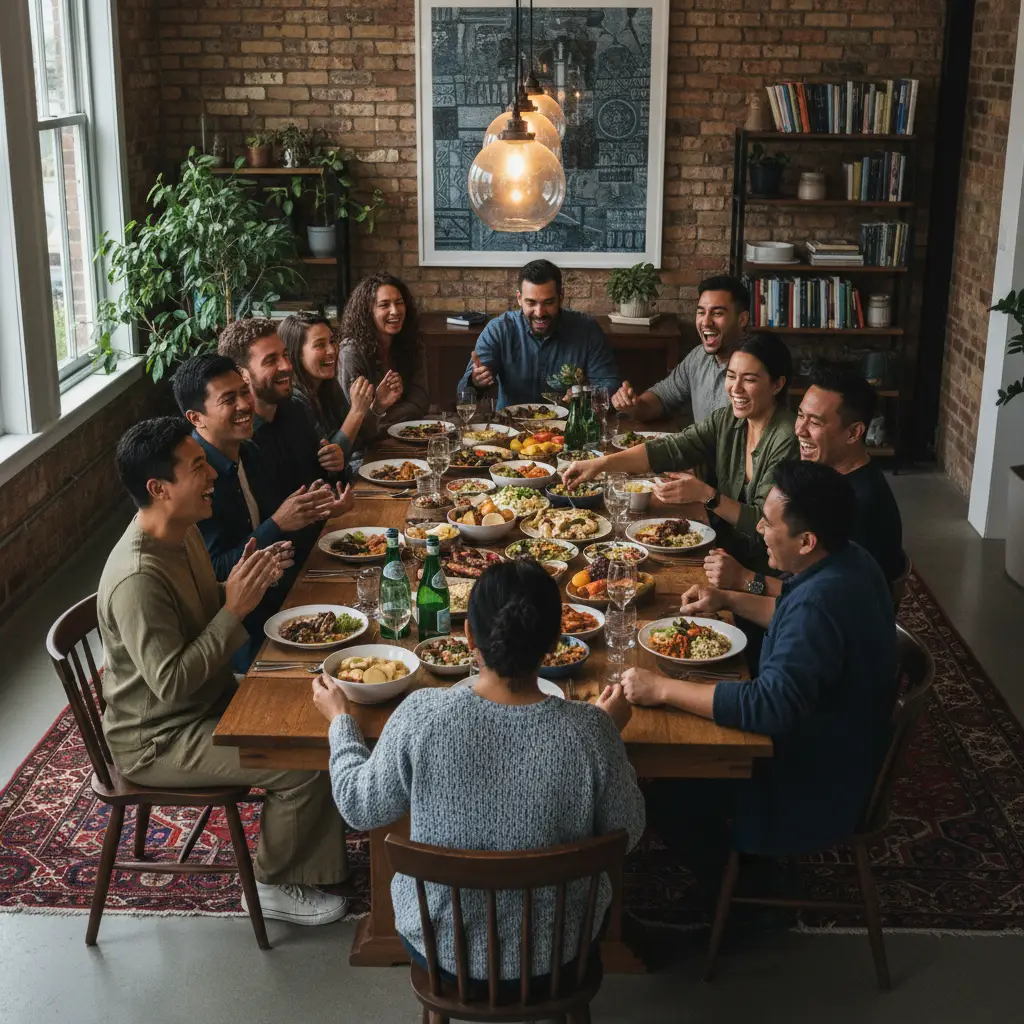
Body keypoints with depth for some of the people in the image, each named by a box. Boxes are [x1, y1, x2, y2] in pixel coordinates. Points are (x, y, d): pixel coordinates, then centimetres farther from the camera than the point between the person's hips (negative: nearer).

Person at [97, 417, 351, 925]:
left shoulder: (183, 533, -1)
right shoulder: (138, 578, -31)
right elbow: (171, 683, -31)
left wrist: (245, 584, -7)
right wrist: (235, 609, -30)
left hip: (207, 699, 10)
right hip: (157, 739, -9)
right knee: (303, 765, -18)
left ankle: (326, 848, 20)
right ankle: (274, 885, 6)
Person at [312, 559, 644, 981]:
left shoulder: (421, 715, -27)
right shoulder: (589, 730, -27)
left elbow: (361, 808, -9)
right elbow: (627, 832, -10)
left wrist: (340, 720, 8)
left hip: (439, 948, 0)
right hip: (557, 955, 0)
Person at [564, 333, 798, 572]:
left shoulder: (787, 442, -18)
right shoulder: (728, 419, 3)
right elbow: (671, 449, -4)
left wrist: (705, 495, -31)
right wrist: (601, 464, -14)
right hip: (726, 550, 6)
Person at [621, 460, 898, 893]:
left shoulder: (819, 604, -35)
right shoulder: (848, 561, -4)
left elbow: (770, 707, -39)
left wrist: (662, 689, -34)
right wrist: (729, 600, 9)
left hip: (816, 794, -10)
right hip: (841, 755, 10)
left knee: (665, 797, -3)